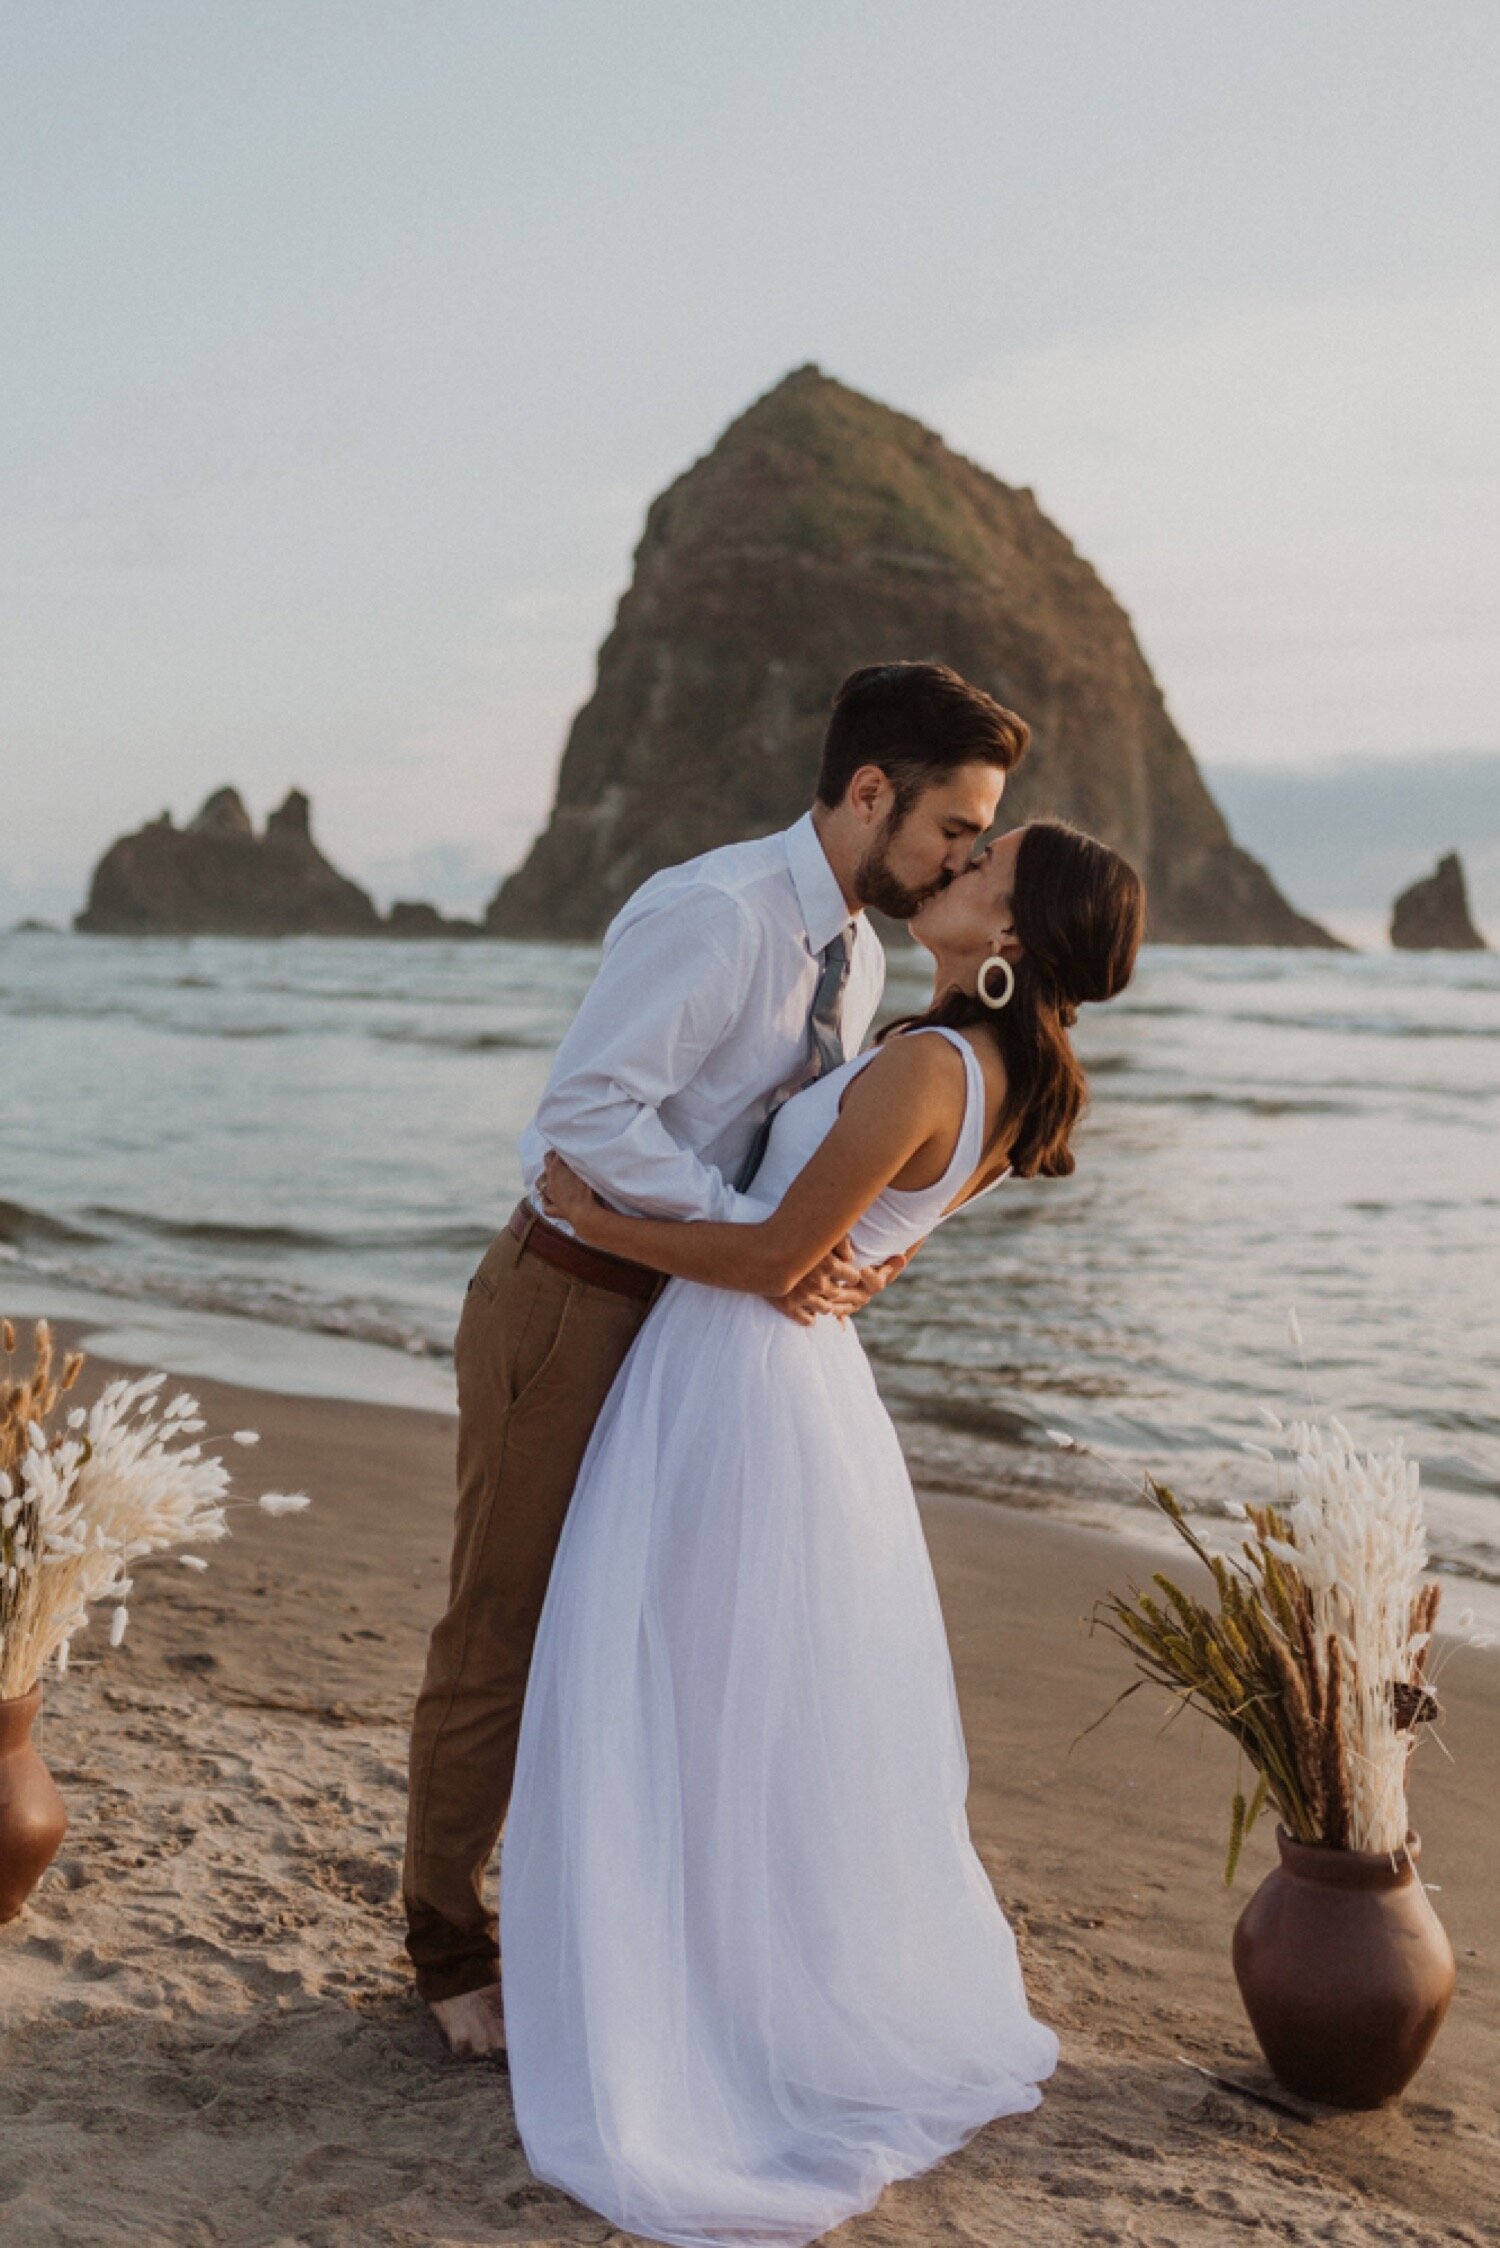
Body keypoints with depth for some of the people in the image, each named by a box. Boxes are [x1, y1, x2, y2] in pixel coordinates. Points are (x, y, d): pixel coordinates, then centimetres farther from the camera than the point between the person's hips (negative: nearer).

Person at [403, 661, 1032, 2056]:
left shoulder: (858, 959, 7)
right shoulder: (714, 913, -22)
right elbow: (589, 1111, -28)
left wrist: (843, 1252, -5)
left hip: (686, 1314, 9)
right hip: (569, 1301, -8)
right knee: (503, 1636, 4)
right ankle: (450, 1951, 23)